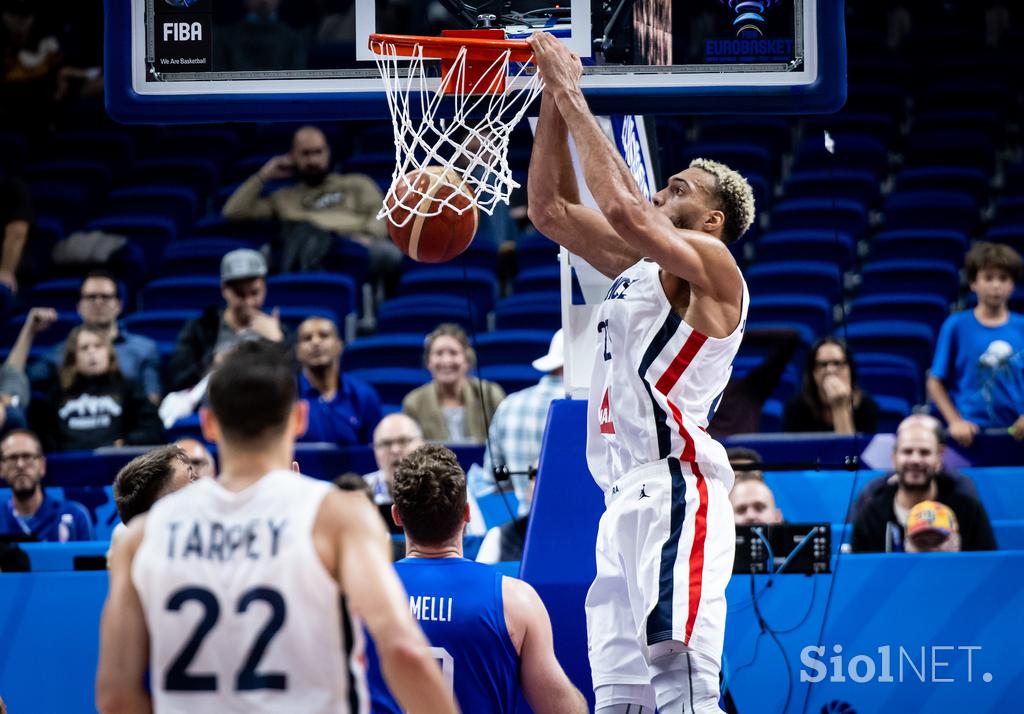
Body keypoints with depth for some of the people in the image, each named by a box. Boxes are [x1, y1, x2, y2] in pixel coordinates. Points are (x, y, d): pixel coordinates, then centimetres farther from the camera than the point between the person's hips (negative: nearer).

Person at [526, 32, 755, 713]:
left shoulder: (711, 263, -3)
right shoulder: (640, 265, 22)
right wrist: (554, 101, 13)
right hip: (627, 499, 9)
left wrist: (575, 100, -11)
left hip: (676, 490, -9)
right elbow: (550, 209, 23)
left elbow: (623, 208, -19)